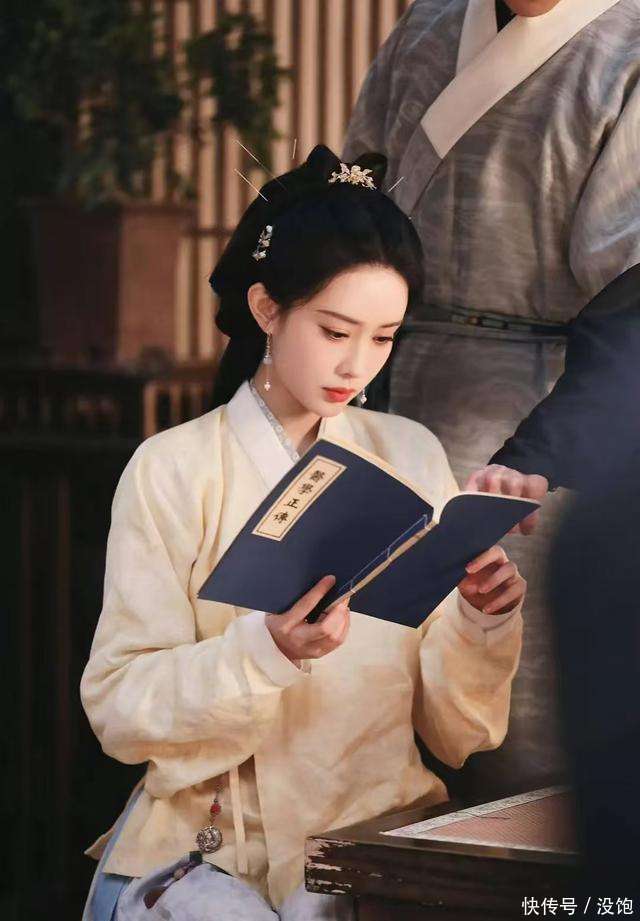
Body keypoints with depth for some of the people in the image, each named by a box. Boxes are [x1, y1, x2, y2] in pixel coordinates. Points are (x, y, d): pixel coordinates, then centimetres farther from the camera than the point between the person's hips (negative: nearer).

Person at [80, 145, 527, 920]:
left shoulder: (413, 458, 9)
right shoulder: (171, 471, 0)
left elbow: (456, 734, 9)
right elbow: (118, 709, -9)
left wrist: (481, 624, -11)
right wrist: (266, 652, -24)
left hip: (379, 828, 2)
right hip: (202, 845, -2)